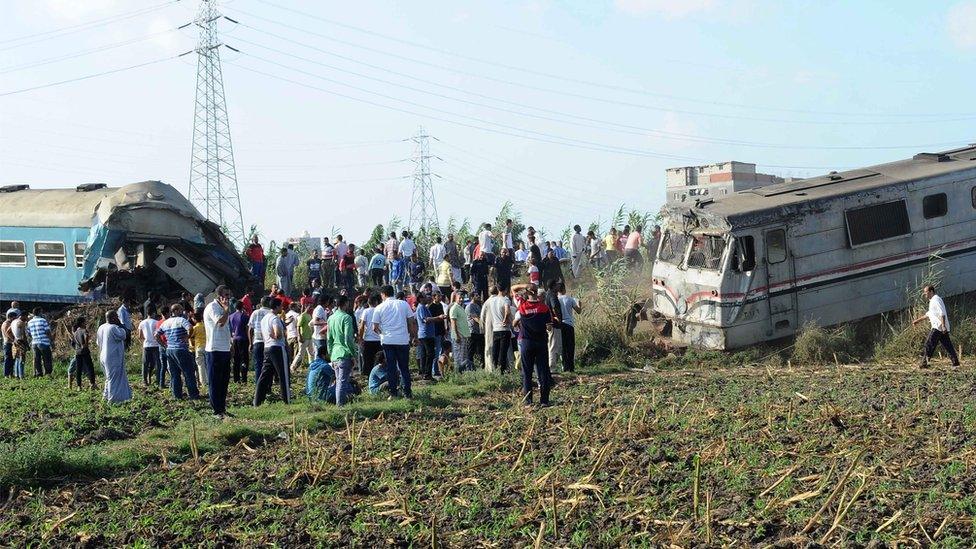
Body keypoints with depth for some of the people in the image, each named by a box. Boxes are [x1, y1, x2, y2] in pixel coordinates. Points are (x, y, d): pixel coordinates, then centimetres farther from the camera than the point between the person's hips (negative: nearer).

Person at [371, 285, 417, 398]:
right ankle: (407, 392, 4)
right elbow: (411, 322, 3)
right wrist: (413, 336, 15)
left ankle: (393, 392, 6)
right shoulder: (404, 304, 3)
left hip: (387, 341, -1)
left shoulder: (379, 308, 0)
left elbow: (375, 328, 1)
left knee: (391, 368, 6)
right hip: (403, 340, 1)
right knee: (404, 367, 7)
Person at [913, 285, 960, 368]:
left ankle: (925, 363, -4)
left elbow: (942, 314, -20)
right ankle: (955, 362, 3)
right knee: (947, 345, 6)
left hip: (938, 327, -10)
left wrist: (943, 326, -27)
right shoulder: (932, 301, 22)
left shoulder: (936, 300, -10)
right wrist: (917, 320, 37)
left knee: (929, 344, -6)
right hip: (942, 328, 10)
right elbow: (928, 314, 34)